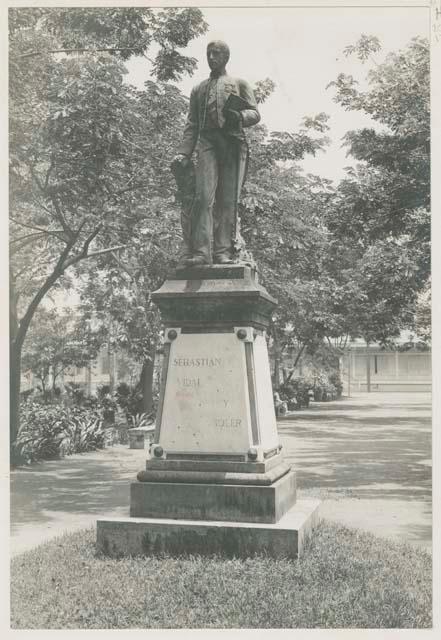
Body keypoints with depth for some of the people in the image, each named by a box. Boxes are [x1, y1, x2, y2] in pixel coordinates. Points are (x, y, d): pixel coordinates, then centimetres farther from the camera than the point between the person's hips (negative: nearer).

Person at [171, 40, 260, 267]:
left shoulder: (239, 84, 22)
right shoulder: (198, 90, 28)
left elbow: (255, 114, 12)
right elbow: (191, 125, 20)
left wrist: (240, 116, -12)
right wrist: (183, 154, 5)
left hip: (233, 141, -1)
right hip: (207, 141, 1)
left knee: (228, 199, -8)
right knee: (203, 195, -16)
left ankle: (223, 251, -10)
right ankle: (200, 251, -22)